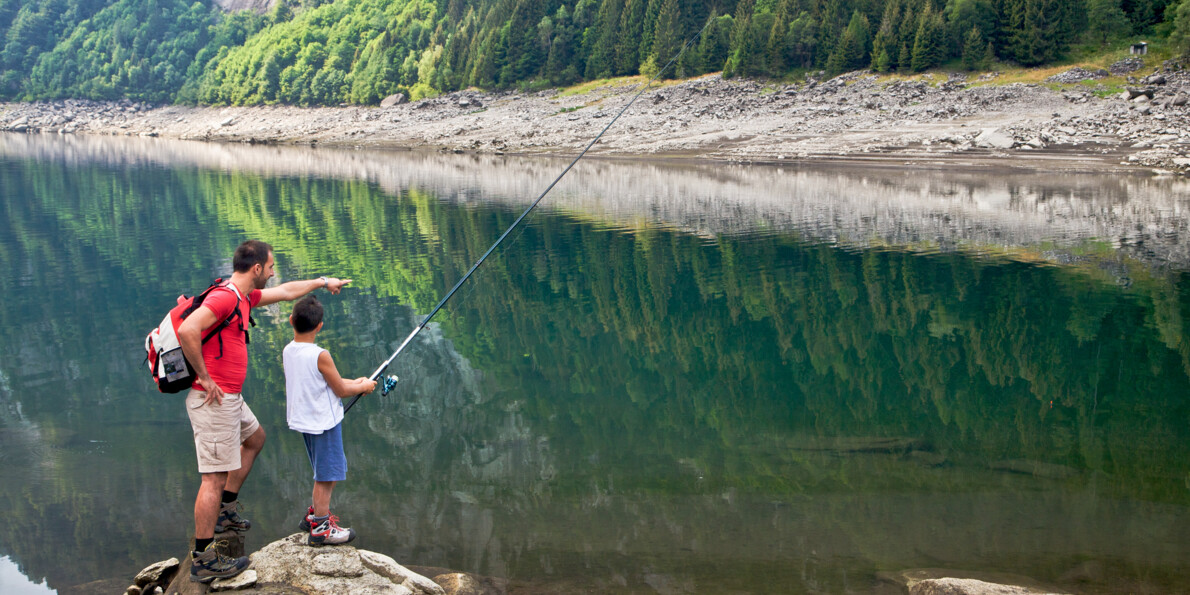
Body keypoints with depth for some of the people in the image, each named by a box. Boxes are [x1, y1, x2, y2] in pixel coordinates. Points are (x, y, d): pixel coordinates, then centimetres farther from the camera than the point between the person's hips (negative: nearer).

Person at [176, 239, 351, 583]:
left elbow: (285, 292, 30)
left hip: (230, 398, 11)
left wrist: (322, 282, 40)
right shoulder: (224, 298, -19)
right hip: (214, 400, -11)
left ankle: (226, 511, 36)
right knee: (215, 477, -8)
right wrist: (204, 378, -24)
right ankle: (203, 560, -4)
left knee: (254, 438, 32)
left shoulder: (244, 297, 12)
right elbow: (187, 330, -32)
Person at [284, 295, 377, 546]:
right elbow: (340, 390, -13)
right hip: (324, 422, -8)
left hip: (304, 420, 8)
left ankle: (315, 514, 34)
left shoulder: (287, 352, 1)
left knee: (326, 473, 23)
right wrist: (363, 387, 6)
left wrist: (354, 382, 13)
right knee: (326, 476, 3)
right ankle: (320, 528, 10)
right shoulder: (320, 356, -23)